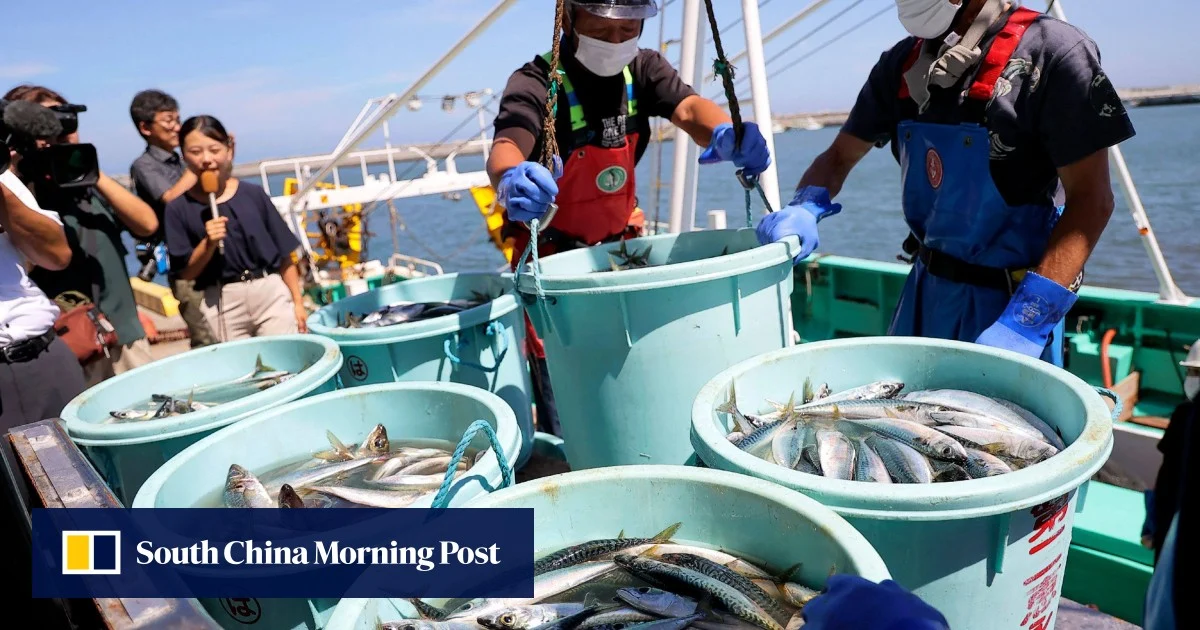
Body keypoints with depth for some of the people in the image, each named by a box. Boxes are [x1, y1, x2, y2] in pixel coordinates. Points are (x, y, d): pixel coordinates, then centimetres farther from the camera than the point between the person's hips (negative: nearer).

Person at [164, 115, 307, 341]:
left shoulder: (253, 194, 1)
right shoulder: (179, 208, 0)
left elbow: (284, 255, 4)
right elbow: (186, 273, 0)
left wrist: (298, 302, 2)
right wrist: (209, 243, -16)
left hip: (270, 292, 0)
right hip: (223, 302, 0)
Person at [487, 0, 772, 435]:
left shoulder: (643, 68, -5)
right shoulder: (536, 84, -20)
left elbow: (688, 108, -22)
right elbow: (505, 148, -38)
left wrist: (725, 134, -46)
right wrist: (512, 178, -63)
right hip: (553, 256, -4)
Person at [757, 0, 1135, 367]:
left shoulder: (1050, 51, -14)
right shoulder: (902, 63, 3)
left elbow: (1090, 199, -16)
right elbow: (840, 156, 10)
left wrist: (1026, 321, -26)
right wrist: (805, 208, -12)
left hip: (1011, 299, -5)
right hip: (924, 288, 6)